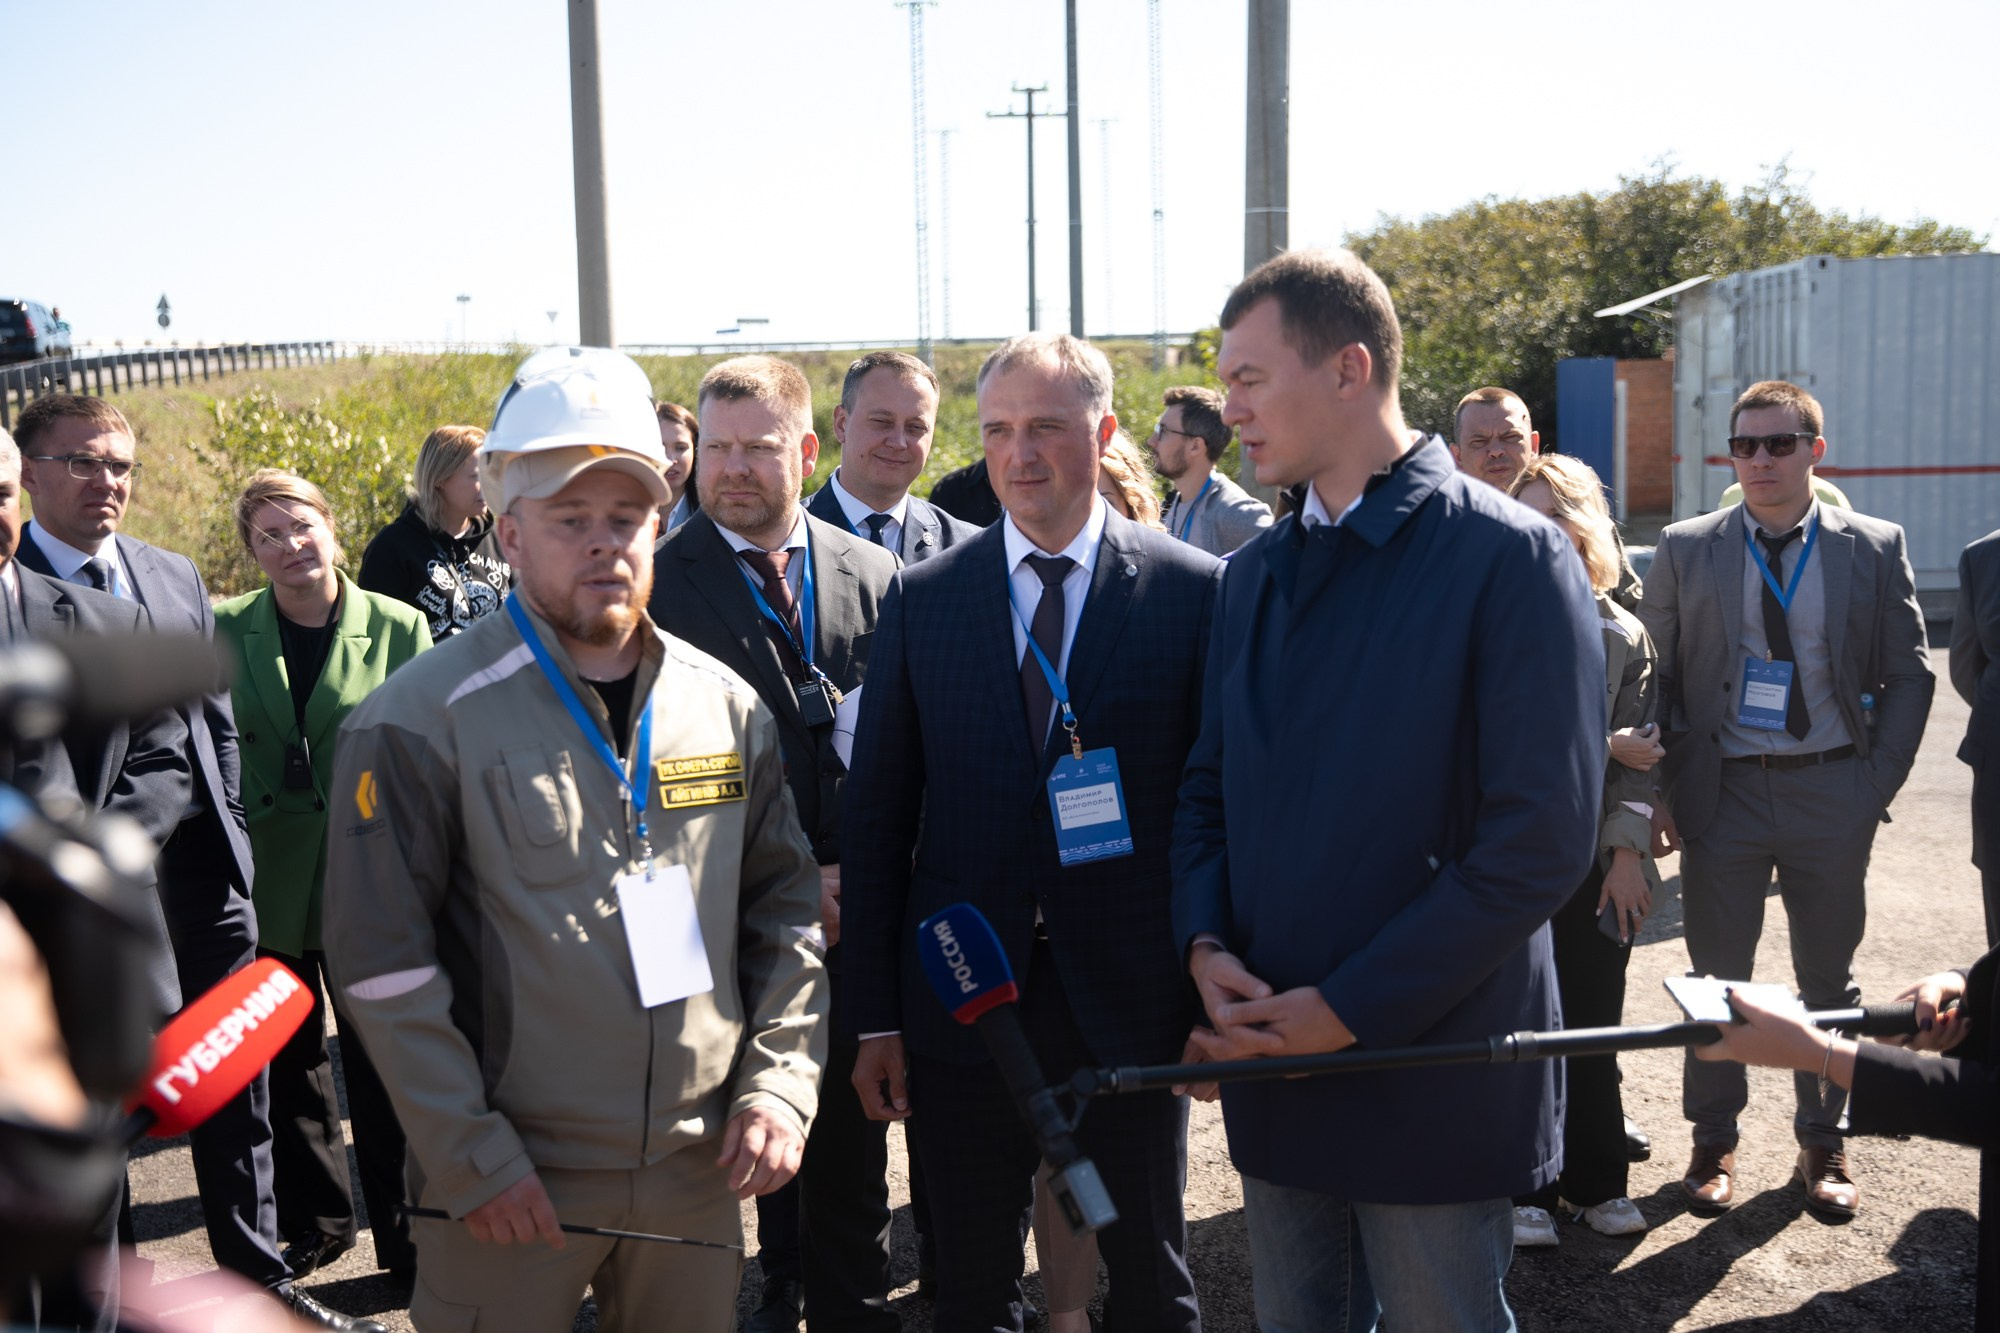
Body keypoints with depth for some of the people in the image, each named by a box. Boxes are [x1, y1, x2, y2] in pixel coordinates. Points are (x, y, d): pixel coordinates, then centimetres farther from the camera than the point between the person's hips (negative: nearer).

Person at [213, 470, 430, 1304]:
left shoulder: (399, 629, -5)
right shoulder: (226, 631, 1)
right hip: (267, 882, 3)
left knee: (381, 1067, 2)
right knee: (289, 1061, 15)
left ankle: (407, 1238, 16)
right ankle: (315, 1221, 33)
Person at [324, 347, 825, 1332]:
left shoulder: (728, 706, 4)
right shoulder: (421, 724, -9)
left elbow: (784, 907, 9)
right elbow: (385, 963, -11)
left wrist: (779, 1082, -1)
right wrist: (473, 1159, -12)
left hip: (700, 1171, 4)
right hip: (507, 1188, -4)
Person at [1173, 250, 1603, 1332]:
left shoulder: (1511, 559, -12)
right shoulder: (1253, 575, 9)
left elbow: (1541, 844, -17)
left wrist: (1349, 1010, -17)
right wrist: (1205, 945, -6)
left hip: (1429, 1070, -5)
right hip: (1273, 1060, 6)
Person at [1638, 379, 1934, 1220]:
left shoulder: (1874, 549, 1)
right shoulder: (1686, 551, 1)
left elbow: (1909, 676, 4)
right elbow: (1657, 677, 2)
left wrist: (1877, 784, -4)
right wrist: (1662, 794, -4)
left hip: (1831, 792, 1)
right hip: (1721, 792, 0)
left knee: (1829, 978, 12)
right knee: (1717, 977, 7)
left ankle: (1823, 1147, 27)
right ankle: (1713, 1143, 22)